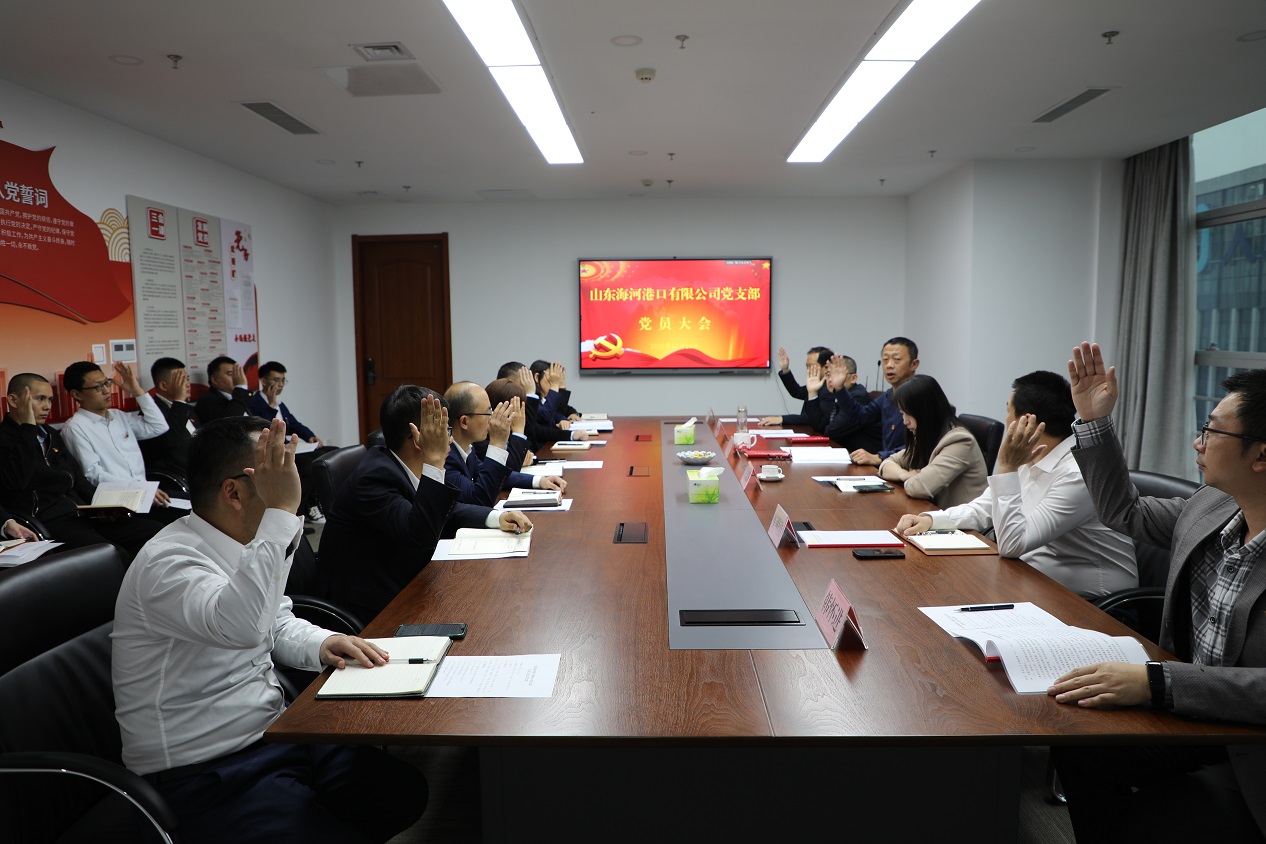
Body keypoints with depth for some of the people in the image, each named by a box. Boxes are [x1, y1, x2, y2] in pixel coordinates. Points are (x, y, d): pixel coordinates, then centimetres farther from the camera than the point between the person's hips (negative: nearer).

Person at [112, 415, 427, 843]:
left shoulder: (248, 546, 3)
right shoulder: (167, 563, -23)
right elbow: (241, 625, -44)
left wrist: (321, 643, -3)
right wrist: (281, 512, -40)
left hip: (275, 732, 8)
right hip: (208, 775, -8)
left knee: (407, 792, 0)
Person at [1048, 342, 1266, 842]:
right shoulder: (1211, 506, -1)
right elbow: (1125, 512, 15)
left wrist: (1155, 682, -40)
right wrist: (1093, 421, 8)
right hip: (1191, 715, 7)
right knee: (1076, 749, -9)